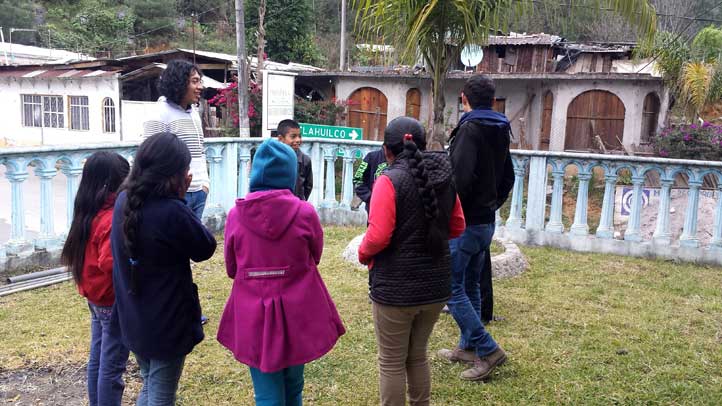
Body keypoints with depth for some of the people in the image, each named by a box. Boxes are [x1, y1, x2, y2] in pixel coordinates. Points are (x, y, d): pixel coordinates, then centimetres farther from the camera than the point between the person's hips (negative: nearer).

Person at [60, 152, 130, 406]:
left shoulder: (89, 213, 3)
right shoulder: (114, 218, -25)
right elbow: (110, 263, -34)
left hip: (95, 298, 9)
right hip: (114, 302, -9)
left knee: (97, 360, 20)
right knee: (112, 366, 4)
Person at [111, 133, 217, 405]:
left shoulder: (123, 201, -3)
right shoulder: (172, 211, -27)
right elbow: (206, 248, -13)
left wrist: (177, 198, -2)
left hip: (133, 320, 7)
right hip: (167, 324, -7)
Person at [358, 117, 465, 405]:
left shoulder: (389, 181, -16)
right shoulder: (444, 179, 2)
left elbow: (378, 236, -21)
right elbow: (457, 227, 11)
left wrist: (363, 254, -2)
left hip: (396, 287, -6)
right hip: (435, 284, 6)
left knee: (392, 363, 11)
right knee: (418, 357, 22)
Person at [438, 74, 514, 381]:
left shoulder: (469, 129, -16)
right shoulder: (500, 131, 12)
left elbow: (461, 178, -26)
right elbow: (507, 178, 21)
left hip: (464, 223, -9)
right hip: (486, 221, 9)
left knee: (452, 288, -3)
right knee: (470, 286, 17)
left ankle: (488, 350, -2)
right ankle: (468, 347, 27)